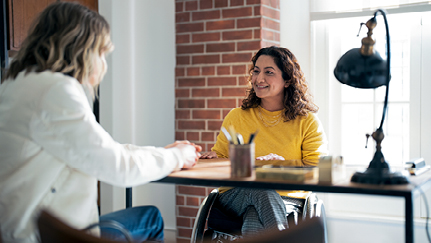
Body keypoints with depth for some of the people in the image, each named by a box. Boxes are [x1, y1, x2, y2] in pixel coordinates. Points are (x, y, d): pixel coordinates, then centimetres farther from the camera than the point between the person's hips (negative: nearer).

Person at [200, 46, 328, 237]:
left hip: (288, 199, -2)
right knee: (262, 191, -37)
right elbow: (220, 156, 19)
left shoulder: (307, 122, 7)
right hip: (236, 196, 2)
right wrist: (212, 158, -5)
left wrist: (281, 163, -17)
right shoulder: (235, 117, 13)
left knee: (254, 226, -38)